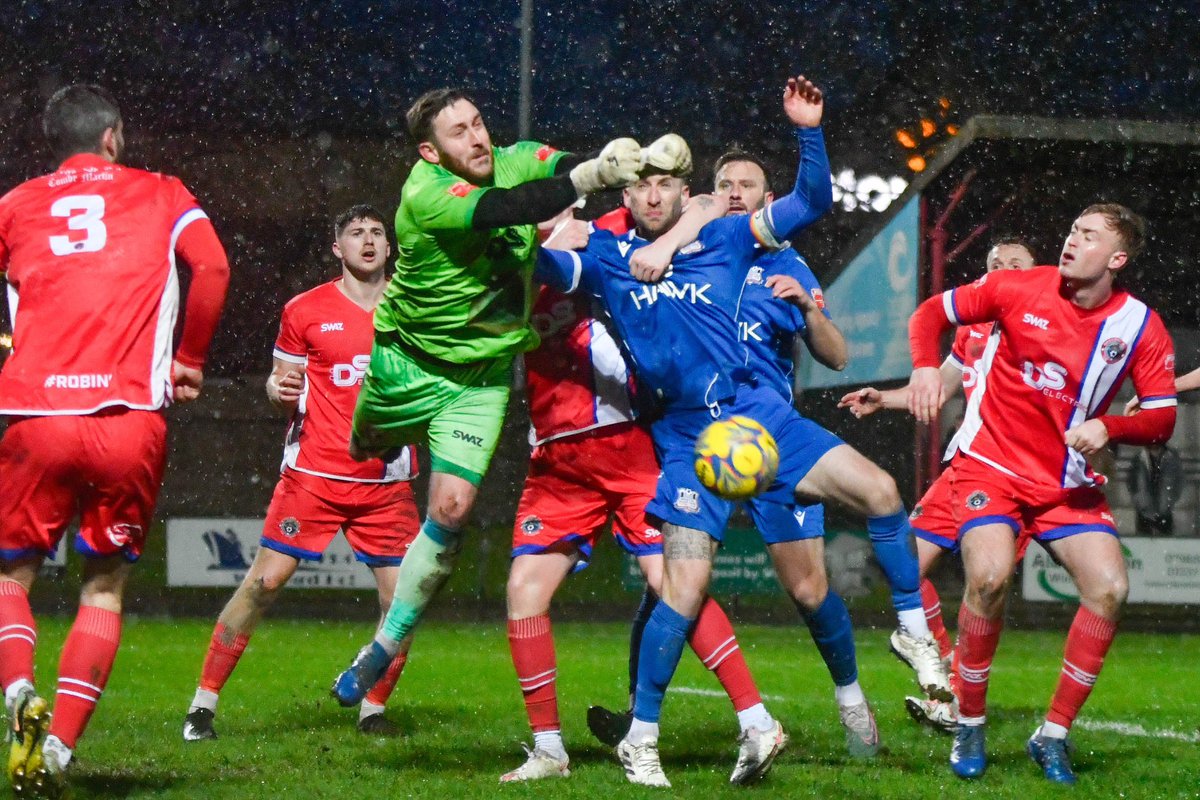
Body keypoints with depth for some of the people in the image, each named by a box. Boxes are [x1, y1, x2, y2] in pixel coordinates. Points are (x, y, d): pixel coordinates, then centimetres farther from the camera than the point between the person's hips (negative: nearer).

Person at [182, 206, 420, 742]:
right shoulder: (305, 311, 3)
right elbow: (281, 383, 9)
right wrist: (279, 390, -12)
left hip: (388, 479, 3)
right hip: (314, 471, -3)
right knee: (264, 581, -8)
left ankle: (373, 709, 16)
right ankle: (204, 703, -1)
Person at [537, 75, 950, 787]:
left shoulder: (725, 239, 7)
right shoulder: (606, 258, 3)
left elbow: (811, 203, 6)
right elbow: (541, 263, -10)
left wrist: (810, 131, -8)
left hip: (758, 413, 2)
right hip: (688, 436, -2)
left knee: (878, 489, -10)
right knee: (687, 587, -13)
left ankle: (916, 630, 11)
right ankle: (640, 738, 1)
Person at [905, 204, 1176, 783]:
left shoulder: (1141, 328, -5)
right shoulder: (1020, 288, -7)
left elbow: (1162, 419, -4)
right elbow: (931, 312, 4)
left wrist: (1107, 427, -24)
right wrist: (925, 366, -16)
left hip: (1068, 483, 2)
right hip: (989, 466, -2)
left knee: (1109, 587, -16)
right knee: (990, 574, -27)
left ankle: (1053, 736, 0)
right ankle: (970, 726, -7)